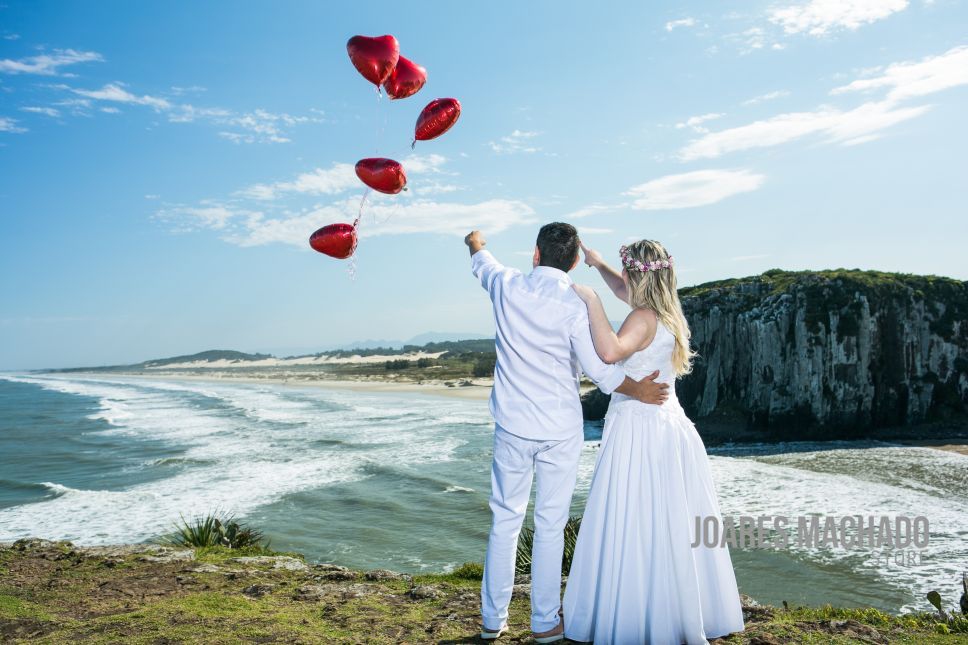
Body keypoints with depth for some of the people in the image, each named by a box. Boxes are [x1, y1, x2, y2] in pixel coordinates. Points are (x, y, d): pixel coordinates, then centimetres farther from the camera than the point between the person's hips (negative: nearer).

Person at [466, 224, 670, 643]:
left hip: (511, 425, 2)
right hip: (559, 430, -2)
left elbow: (482, 264, 21)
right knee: (550, 526, 8)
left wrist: (475, 243, 43)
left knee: (504, 522, 11)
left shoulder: (507, 286, -2)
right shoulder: (575, 305, -12)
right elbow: (599, 369, -12)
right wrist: (638, 391, 3)